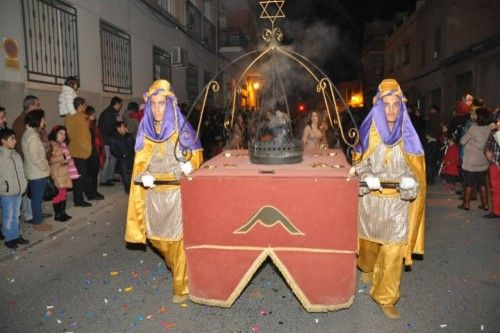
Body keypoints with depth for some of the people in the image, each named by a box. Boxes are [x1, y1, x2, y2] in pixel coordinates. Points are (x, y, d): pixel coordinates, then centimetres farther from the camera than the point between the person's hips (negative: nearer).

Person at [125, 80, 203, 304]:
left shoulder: (180, 128, -7)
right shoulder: (145, 131, 4)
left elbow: (197, 154, -1)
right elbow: (140, 162, 7)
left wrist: (190, 165, -24)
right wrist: (144, 175, -15)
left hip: (177, 194, -4)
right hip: (153, 195, 4)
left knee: (178, 238, 1)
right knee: (158, 237, 15)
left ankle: (181, 285, 17)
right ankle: (174, 266, 46)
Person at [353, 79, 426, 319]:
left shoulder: (407, 135, -2)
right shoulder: (369, 132, -3)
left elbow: (415, 167, 3)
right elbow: (359, 162, 3)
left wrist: (409, 181, -19)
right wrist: (367, 177, -17)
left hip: (398, 202, -1)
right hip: (371, 198, 1)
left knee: (394, 250, -2)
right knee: (369, 239, 19)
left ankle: (385, 297, 14)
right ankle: (368, 268, 52)